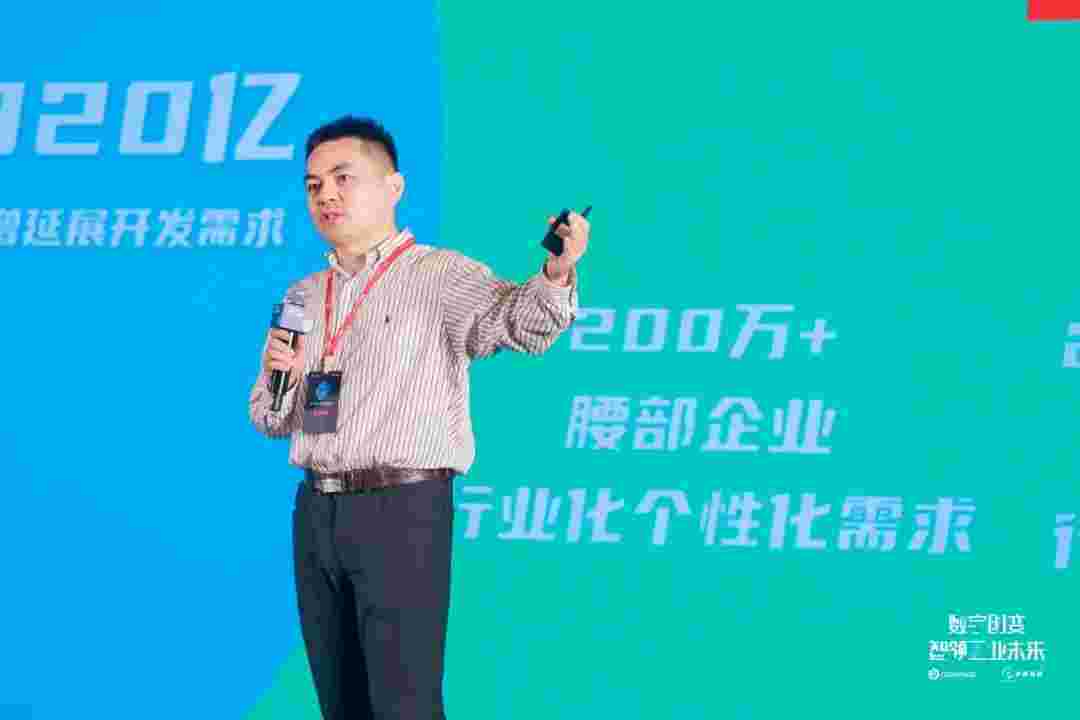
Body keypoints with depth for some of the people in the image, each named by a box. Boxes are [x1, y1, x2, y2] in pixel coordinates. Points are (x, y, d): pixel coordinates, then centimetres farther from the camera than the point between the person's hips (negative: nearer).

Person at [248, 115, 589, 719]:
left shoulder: (441, 277, -4)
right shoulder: (303, 297, 16)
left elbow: (519, 322, -22)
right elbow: (271, 420, 20)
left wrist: (556, 275, -43)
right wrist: (279, 379, -3)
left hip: (403, 511, -6)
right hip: (317, 511, 6)